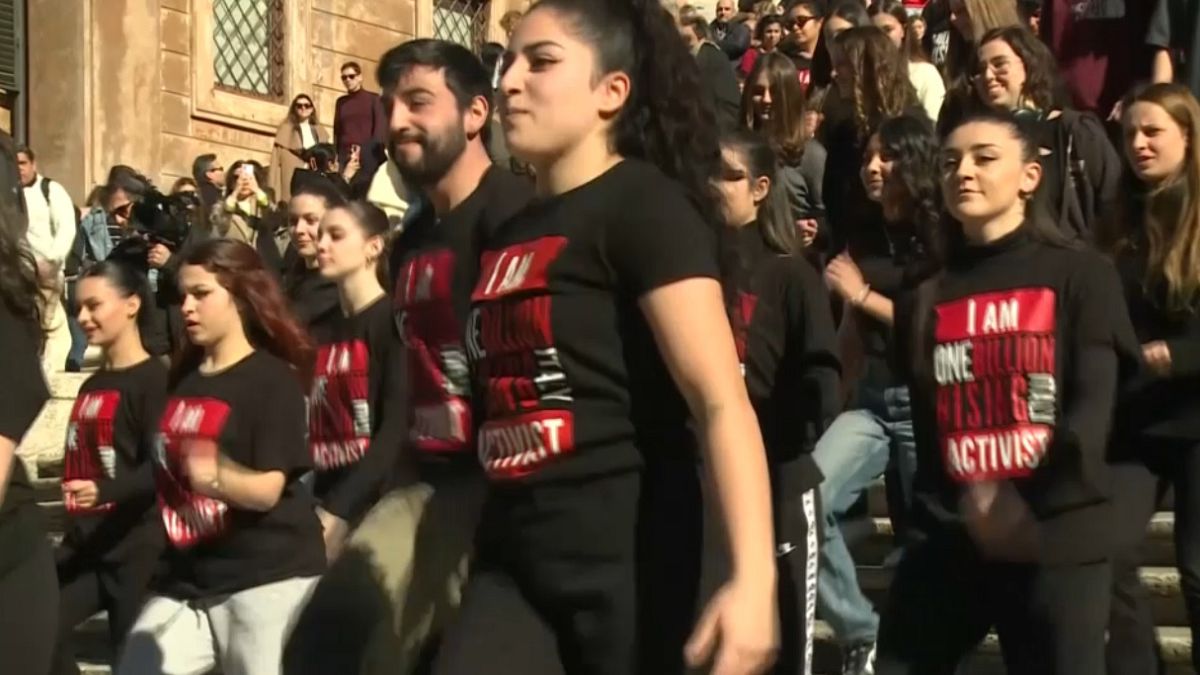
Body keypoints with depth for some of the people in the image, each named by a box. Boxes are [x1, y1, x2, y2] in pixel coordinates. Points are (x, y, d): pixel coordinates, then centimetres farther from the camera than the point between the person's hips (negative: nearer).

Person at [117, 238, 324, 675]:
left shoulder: (273, 380, -10)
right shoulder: (181, 377, 10)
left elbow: (268, 489, -19)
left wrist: (216, 477, -36)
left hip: (268, 577, -7)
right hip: (187, 579, 7)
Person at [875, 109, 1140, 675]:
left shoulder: (1081, 276, 3)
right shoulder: (926, 298, 14)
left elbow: (1092, 411, -6)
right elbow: (926, 425, 14)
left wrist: (1029, 511, -18)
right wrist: (959, 510, -3)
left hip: (1057, 541, -3)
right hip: (950, 540, 3)